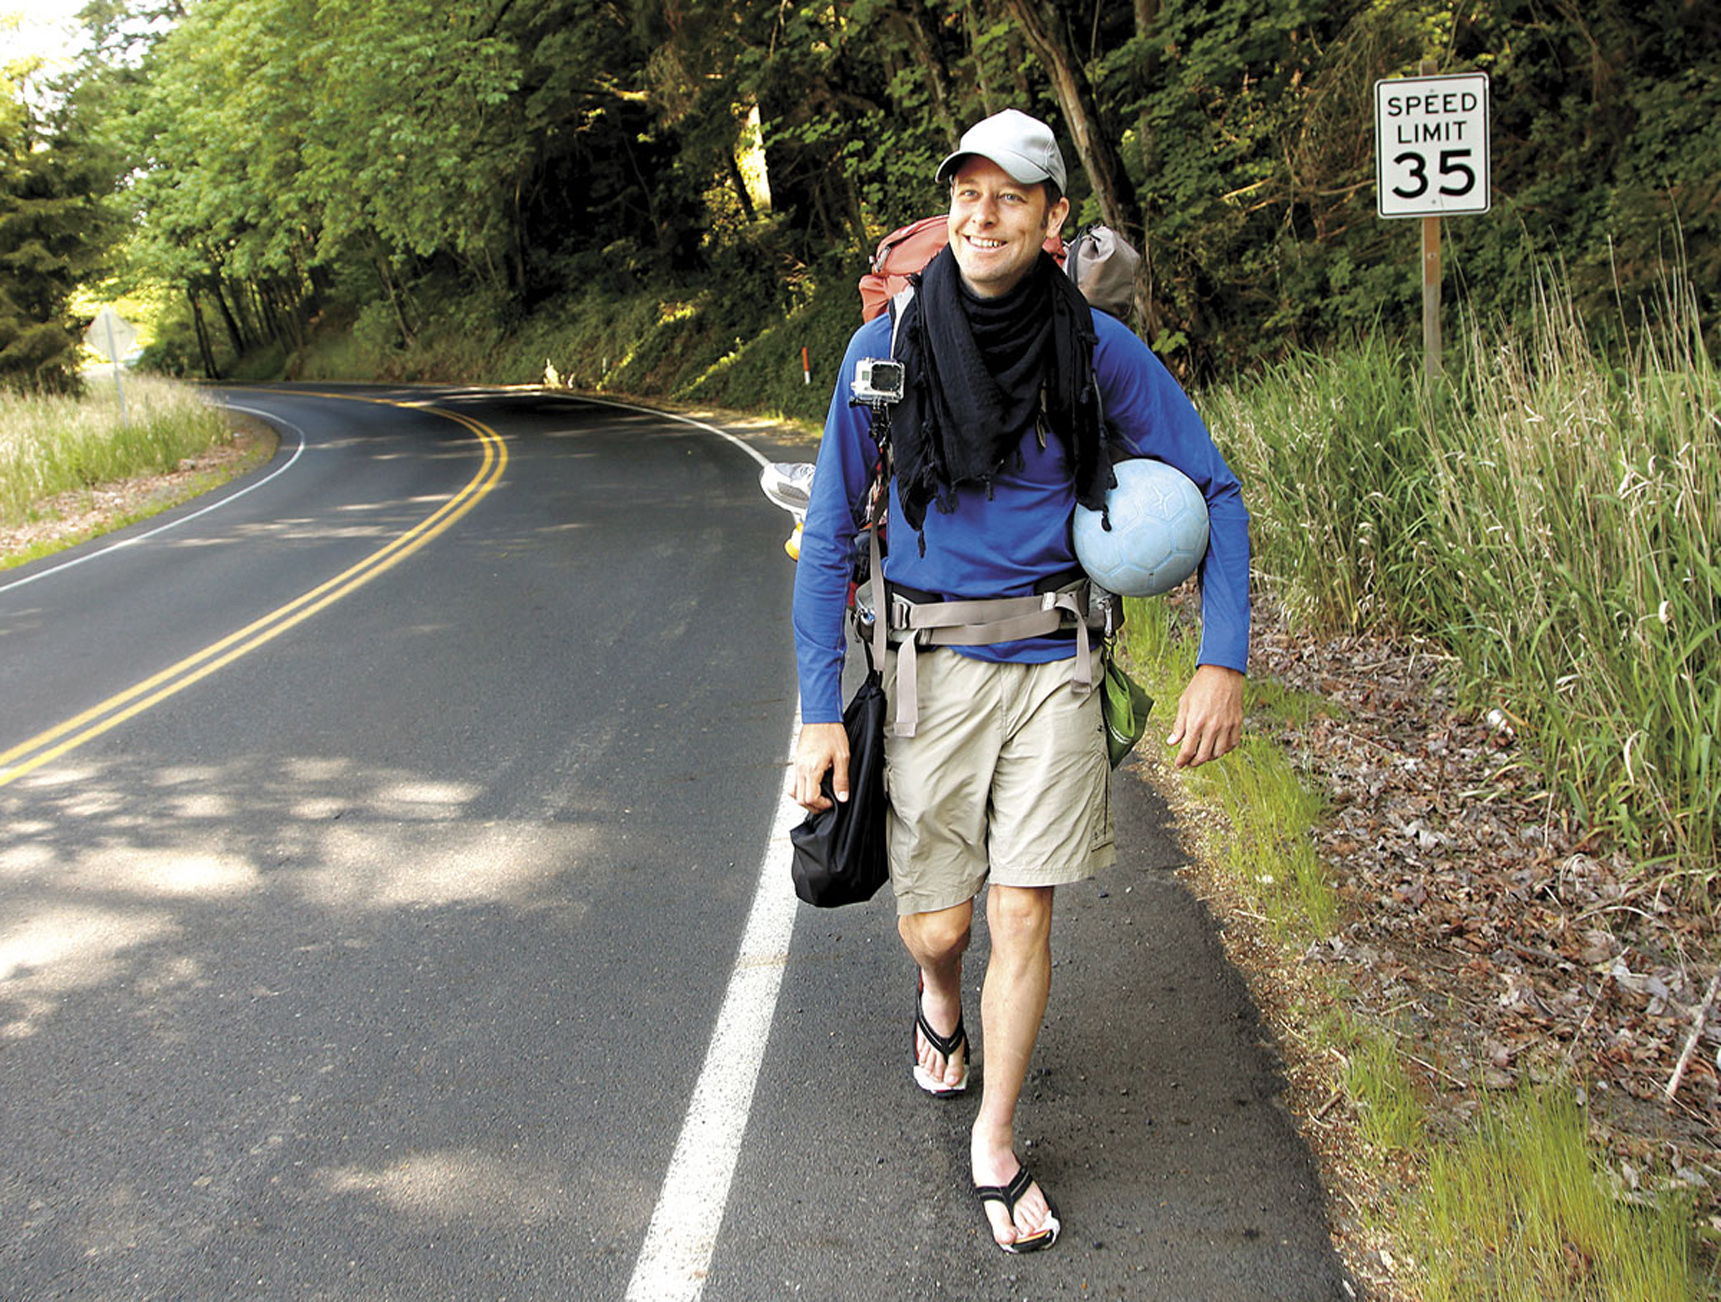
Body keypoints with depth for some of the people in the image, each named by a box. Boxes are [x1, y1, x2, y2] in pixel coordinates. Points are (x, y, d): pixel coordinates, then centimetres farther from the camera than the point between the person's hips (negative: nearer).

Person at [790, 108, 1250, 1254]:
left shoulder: (1098, 349, -6)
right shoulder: (887, 348, -7)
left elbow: (1215, 490, 1)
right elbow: (830, 535, -2)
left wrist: (1224, 661, -9)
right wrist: (820, 711, -6)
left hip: (1051, 664, 0)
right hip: (931, 667, 0)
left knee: (1024, 912, 1)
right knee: (938, 923, 6)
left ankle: (995, 1140, 22)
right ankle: (940, 1000, 45)